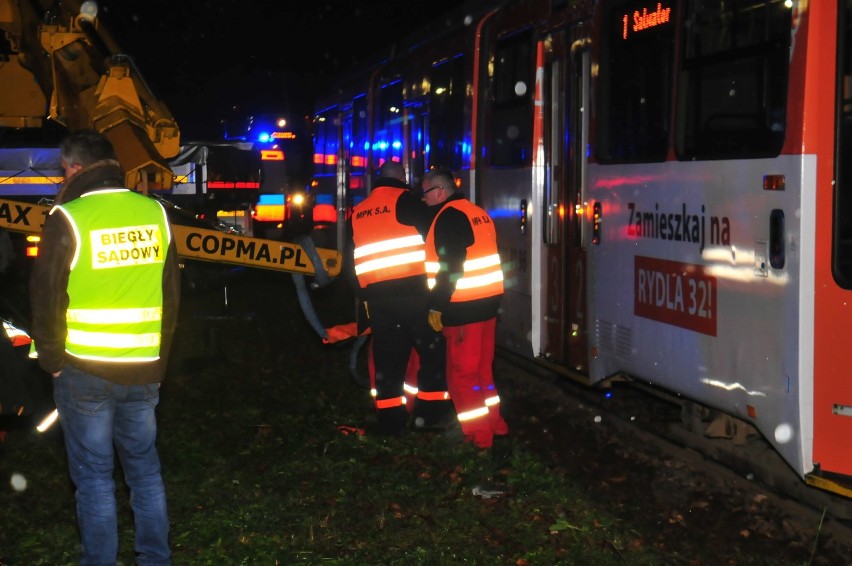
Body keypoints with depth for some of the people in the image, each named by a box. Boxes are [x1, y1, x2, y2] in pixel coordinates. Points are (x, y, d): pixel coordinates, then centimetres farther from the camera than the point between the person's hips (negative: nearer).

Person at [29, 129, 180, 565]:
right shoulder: (154, 214, 1)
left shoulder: (68, 219, -12)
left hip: (85, 372, -4)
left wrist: (52, 361, 8)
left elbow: (46, 299, -7)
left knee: (94, 476, 7)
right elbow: (172, 294, 9)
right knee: (145, 469, 15)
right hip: (144, 372, 4)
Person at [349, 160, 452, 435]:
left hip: (376, 295, 5)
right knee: (432, 348, 7)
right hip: (412, 291, -5)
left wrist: (362, 294, 23)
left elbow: (354, 258, 18)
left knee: (387, 356, 10)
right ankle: (430, 410, 6)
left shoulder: (358, 212, 15)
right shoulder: (405, 200, -3)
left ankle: (389, 419, 13)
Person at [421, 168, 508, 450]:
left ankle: (478, 435, 2)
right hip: (489, 301, 9)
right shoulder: (478, 213, 14)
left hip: (464, 307, -9)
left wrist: (436, 306, -16)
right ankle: (495, 423, 26)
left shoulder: (449, 217, -14)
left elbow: (449, 267, -21)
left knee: (462, 373, -1)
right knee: (482, 368, 19)